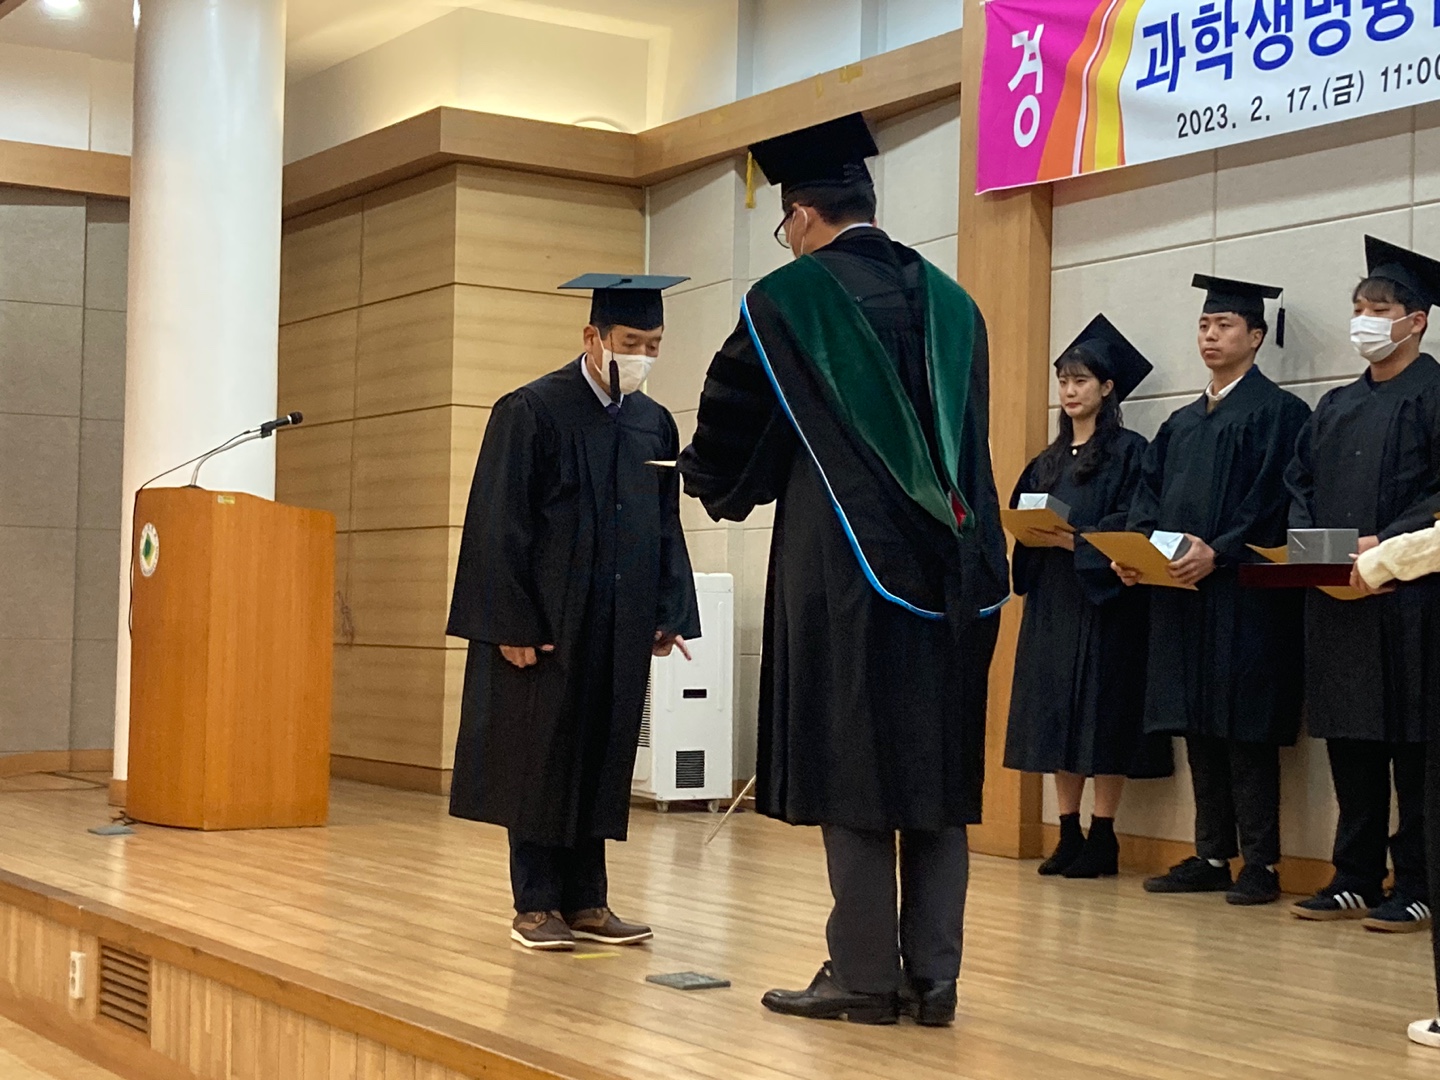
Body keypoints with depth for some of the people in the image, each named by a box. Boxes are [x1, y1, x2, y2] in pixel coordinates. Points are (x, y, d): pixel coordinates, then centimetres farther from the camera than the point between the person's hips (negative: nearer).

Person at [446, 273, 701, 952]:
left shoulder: (655, 424, 9)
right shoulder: (532, 411, -9)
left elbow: (667, 528, 15)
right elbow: (500, 524, -10)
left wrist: (669, 613, 6)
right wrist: (513, 624, -15)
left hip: (620, 629, 5)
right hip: (547, 625, -5)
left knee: (603, 758, 9)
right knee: (541, 758, 2)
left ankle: (585, 901, 17)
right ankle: (535, 905, 11)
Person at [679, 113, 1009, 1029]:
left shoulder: (786, 299, -4)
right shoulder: (951, 301, 12)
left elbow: (729, 423, 6)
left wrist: (716, 485, 27)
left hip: (846, 566, -5)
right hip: (952, 564, 5)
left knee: (854, 771, 0)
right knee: (936, 771, 7)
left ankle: (864, 977, 4)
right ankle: (932, 976, 9)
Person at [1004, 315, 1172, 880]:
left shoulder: (1128, 451, -3)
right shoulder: (1049, 460, 17)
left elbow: (1132, 525, -12)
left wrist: (1072, 540, -20)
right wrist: (1031, 534, -6)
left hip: (1104, 601, -7)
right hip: (1051, 600, 7)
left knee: (1103, 720, -6)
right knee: (1057, 717, 5)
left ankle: (1103, 838, -1)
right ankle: (1069, 834, 10)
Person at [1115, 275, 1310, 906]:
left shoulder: (1276, 412, -3)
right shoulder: (1181, 423, 20)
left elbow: (1271, 500, -13)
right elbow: (1150, 493, 15)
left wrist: (1216, 551, -23)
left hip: (1241, 593, -7)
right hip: (1180, 592, 7)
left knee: (1245, 729, -6)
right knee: (1199, 730, 8)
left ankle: (1260, 864, -2)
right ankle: (1212, 858, 15)